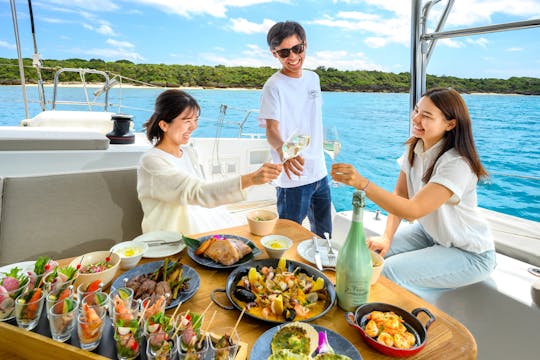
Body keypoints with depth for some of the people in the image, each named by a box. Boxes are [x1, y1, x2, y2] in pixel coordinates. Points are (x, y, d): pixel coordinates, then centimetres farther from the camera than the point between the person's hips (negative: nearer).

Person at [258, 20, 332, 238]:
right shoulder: (274, 86, -12)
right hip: (293, 178, -7)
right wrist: (282, 150, -45)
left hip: (319, 173, 7)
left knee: (324, 234, 21)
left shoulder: (313, 78, 8)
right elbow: (271, 129, -23)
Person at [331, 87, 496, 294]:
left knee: (389, 271, -24)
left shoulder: (457, 164, -30)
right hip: (430, 232, 7)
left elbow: (412, 211, -38)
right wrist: (387, 237, -13)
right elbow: (400, 195, -1)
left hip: (469, 253, -7)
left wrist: (362, 183, -47)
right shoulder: (414, 148, -6)